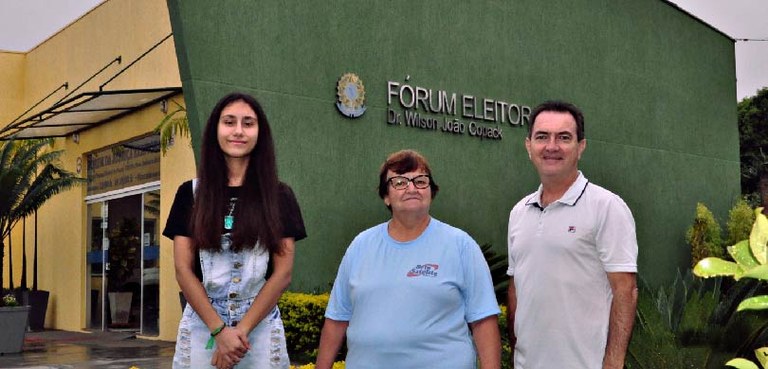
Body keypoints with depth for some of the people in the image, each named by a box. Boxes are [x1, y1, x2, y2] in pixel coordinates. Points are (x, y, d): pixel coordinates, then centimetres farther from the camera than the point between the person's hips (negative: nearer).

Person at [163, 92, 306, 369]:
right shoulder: (190, 193, 3)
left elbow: (283, 273, -3)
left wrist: (242, 330, -11)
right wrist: (219, 330, -11)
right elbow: (183, 271, -1)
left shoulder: (279, 196, 2)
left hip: (261, 328, 0)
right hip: (202, 326, 0)